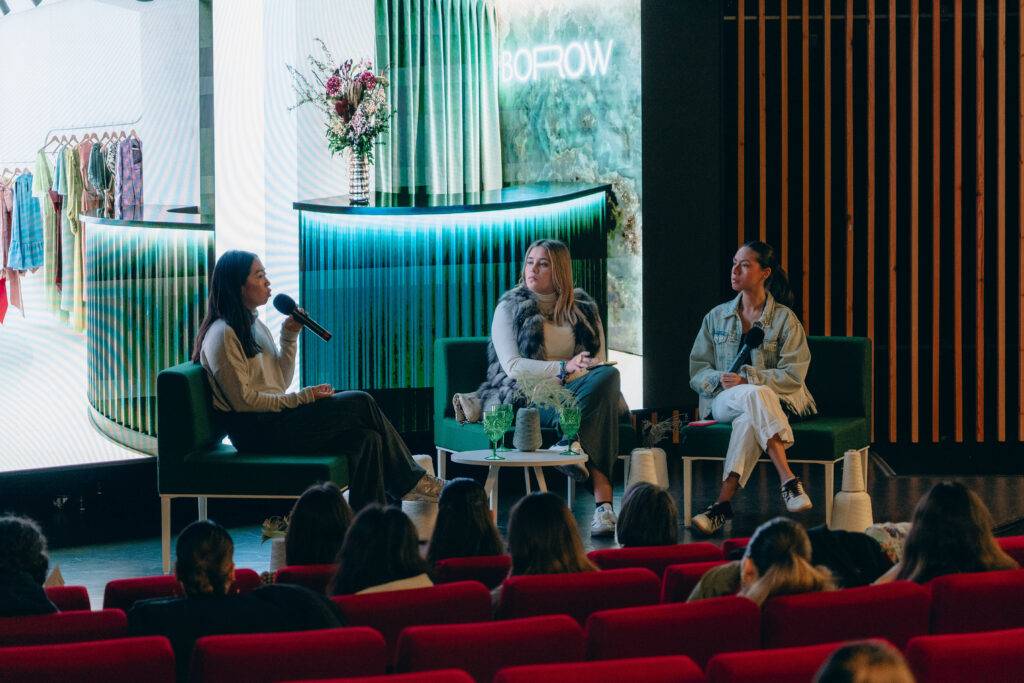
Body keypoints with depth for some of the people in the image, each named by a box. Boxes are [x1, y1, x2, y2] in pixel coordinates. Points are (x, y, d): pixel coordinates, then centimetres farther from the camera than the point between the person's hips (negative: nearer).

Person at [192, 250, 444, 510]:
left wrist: (289, 336, 6)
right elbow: (243, 400, -16)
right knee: (360, 403, -15)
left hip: (276, 419, 9)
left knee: (366, 438, -13)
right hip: (256, 431, -9)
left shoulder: (255, 326, 18)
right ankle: (410, 481, -1)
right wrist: (302, 398, -14)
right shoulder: (222, 335, -11)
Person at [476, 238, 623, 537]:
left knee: (608, 375, -32)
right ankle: (602, 499, -46)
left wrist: (577, 372, -14)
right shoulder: (509, 308, 6)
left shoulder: (584, 308, 16)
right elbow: (512, 366, -7)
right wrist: (564, 368, -21)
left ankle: (569, 445, -46)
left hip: (574, 391, 4)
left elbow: (600, 361, 10)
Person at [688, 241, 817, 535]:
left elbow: (793, 374, -7)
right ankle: (788, 480, -46)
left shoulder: (784, 319, 2)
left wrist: (747, 378, -20)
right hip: (723, 399, 1)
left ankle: (723, 503, -47)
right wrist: (719, 379, -15)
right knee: (755, 396, -37)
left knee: (749, 418, -40)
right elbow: (697, 370, 9)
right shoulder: (717, 317, 13)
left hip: (778, 398, -1)